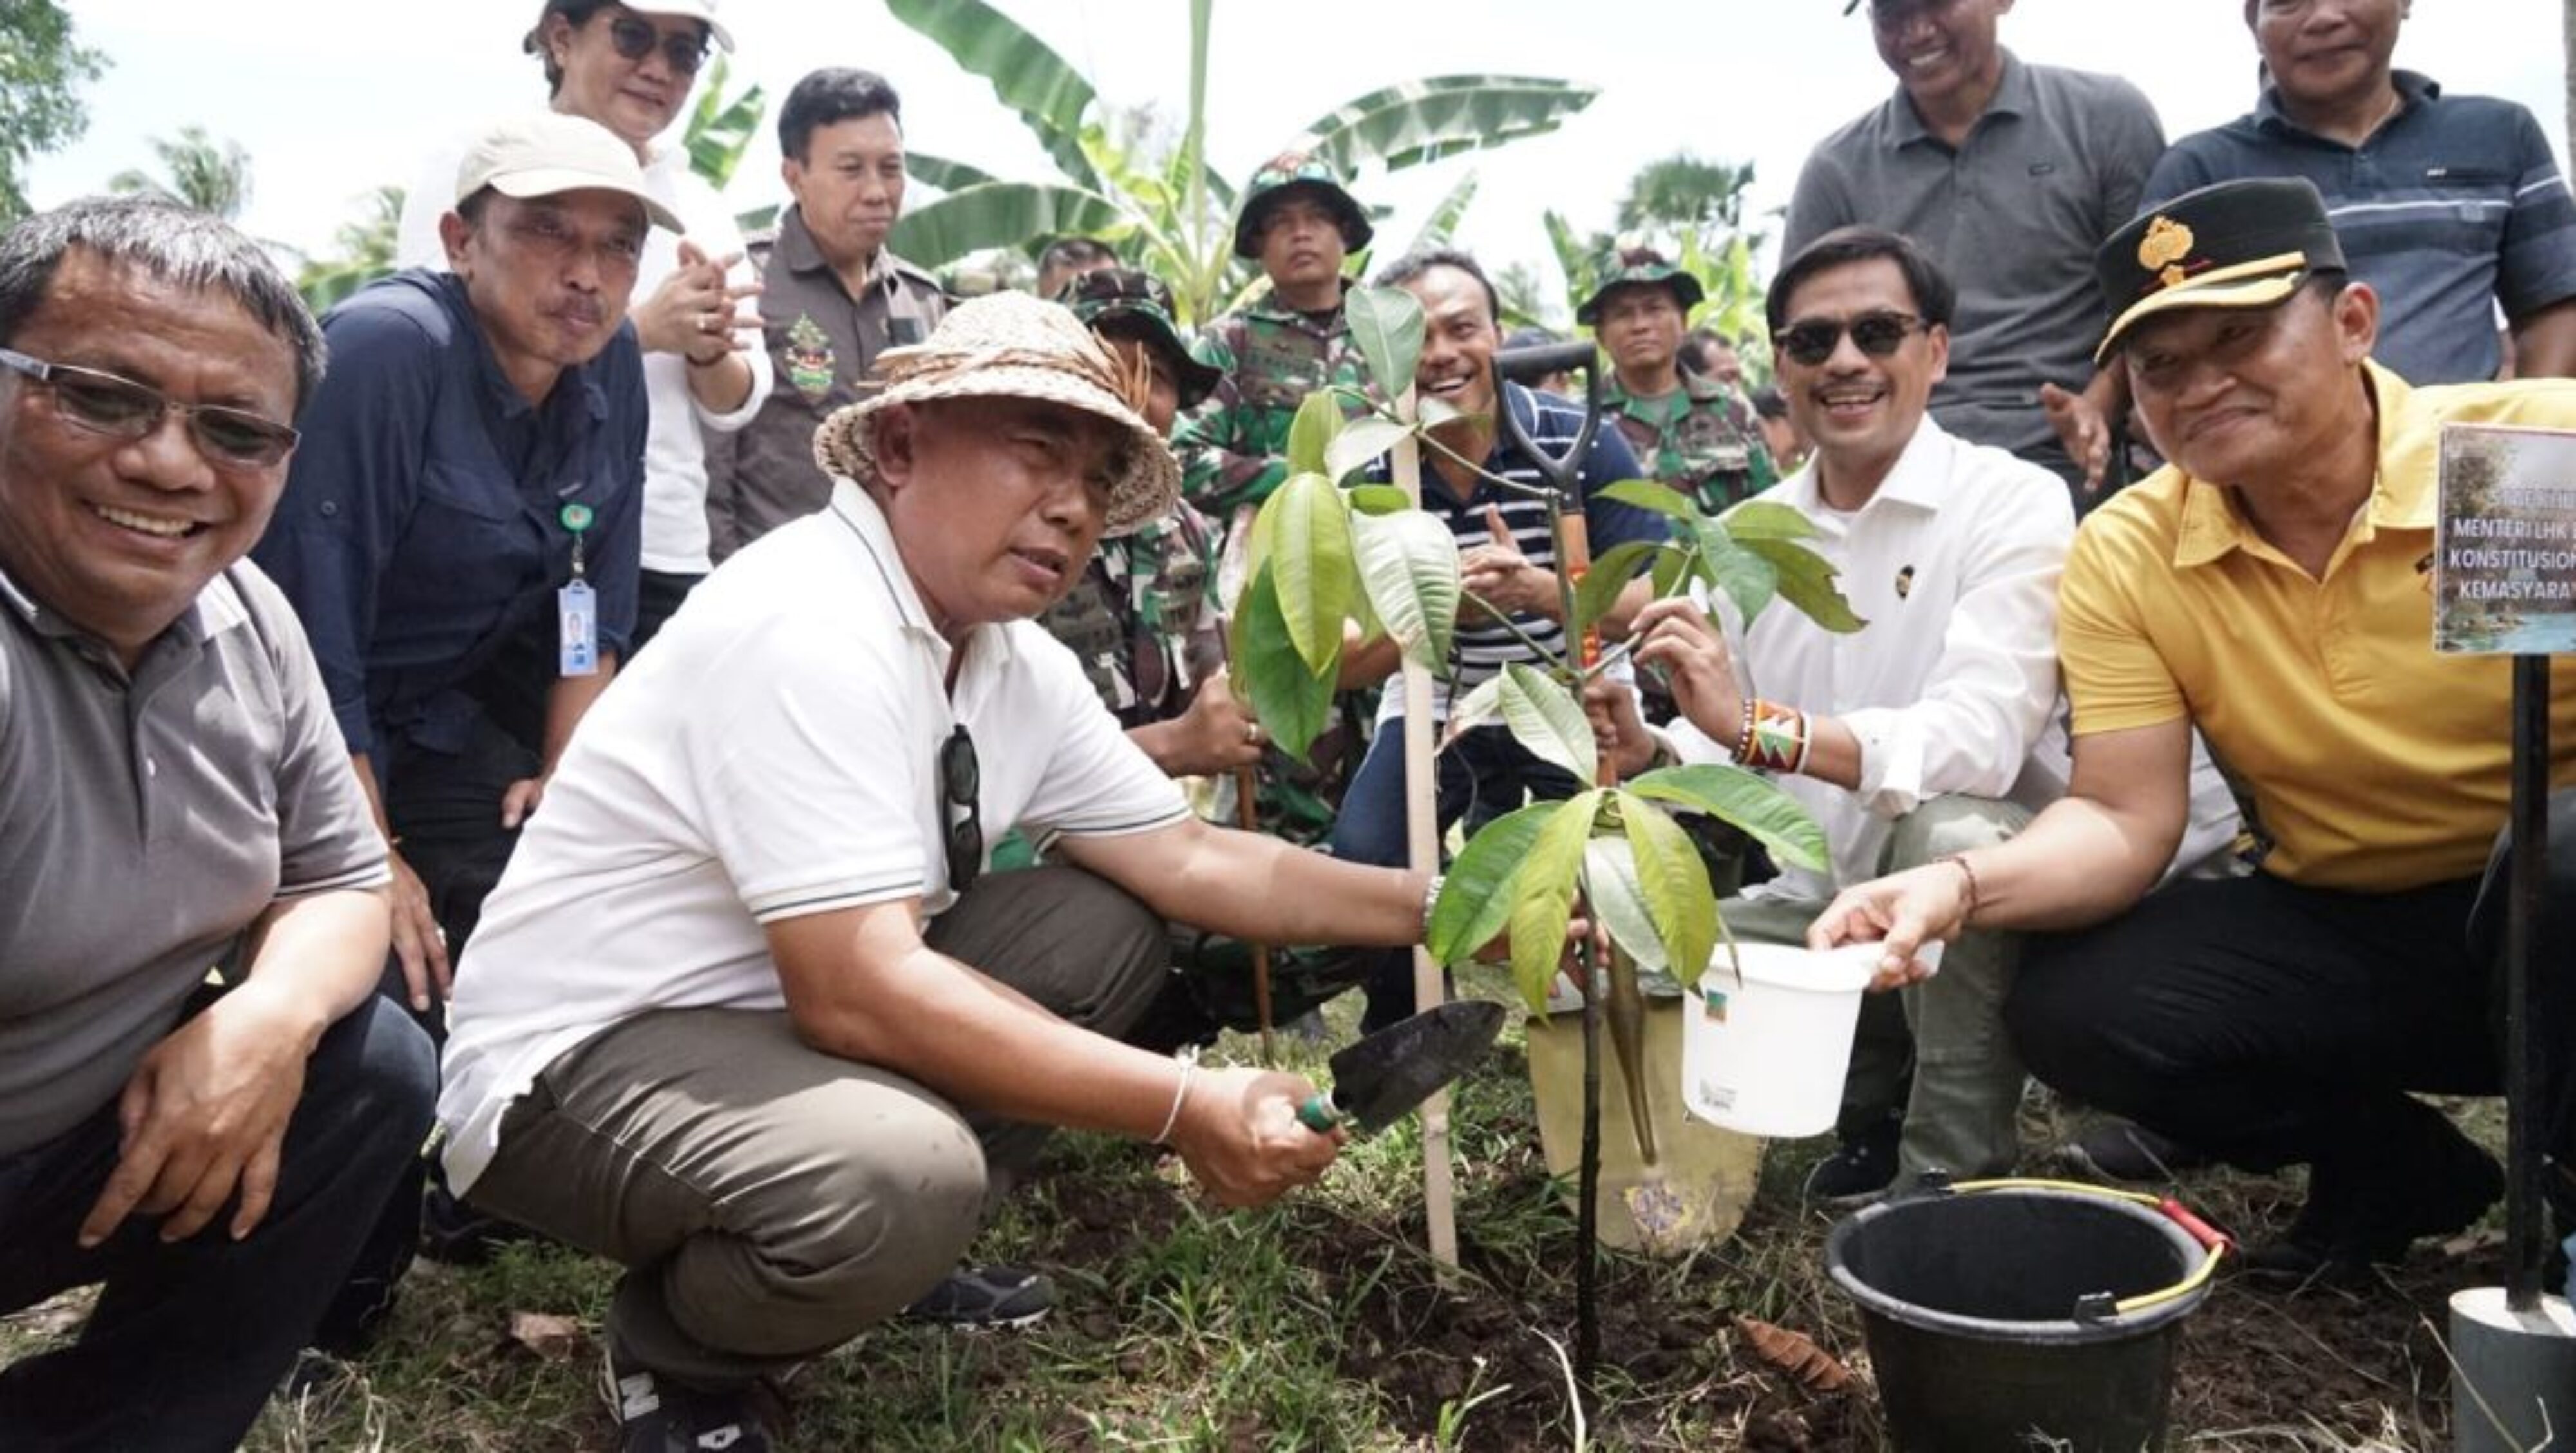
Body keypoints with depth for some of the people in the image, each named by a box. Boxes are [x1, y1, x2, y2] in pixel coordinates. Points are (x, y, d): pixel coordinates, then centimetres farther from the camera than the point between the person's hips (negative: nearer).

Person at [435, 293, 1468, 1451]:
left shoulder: (1018, 663, 0)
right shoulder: (807, 634, -27)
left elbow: (1191, 861, 6)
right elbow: (860, 992, -32)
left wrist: (1431, 907, -2)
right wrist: (1185, 1108, -29)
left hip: (779, 1017, 9)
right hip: (583, 1065, -8)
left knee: (1107, 921, 3)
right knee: (899, 1176, -35)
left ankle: (902, 1232, 9)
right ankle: (675, 1355, -1)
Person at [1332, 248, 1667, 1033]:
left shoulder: (1581, 443, -14)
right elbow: (1341, 666, -12)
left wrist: (1542, 591, -35)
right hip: (1436, 709, 1)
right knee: (1363, 857, -19)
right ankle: (1403, 1034, 11)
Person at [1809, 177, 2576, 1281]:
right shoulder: (2125, 557, -5)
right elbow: (2124, 820, -9)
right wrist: (1963, 884, -29)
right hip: (2343, 932, 4)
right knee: (2069, 1011, -17)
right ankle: (2395, 1171, 11)